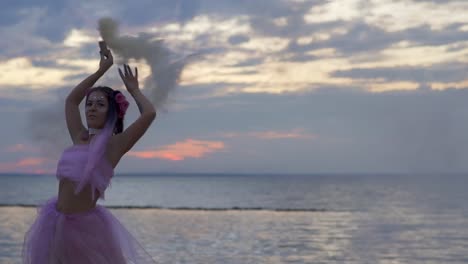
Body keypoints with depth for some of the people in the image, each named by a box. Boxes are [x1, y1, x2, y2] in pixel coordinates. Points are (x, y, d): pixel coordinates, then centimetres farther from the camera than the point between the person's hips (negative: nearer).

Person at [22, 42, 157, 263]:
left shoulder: (113, 145, -6)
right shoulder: (80, 139, 10)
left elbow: (149, 114, -17)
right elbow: (71, 100, 22)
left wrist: (133, 89, 1)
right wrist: (101, 71, 24)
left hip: (86, 227, -6)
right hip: (57, 223, 6)